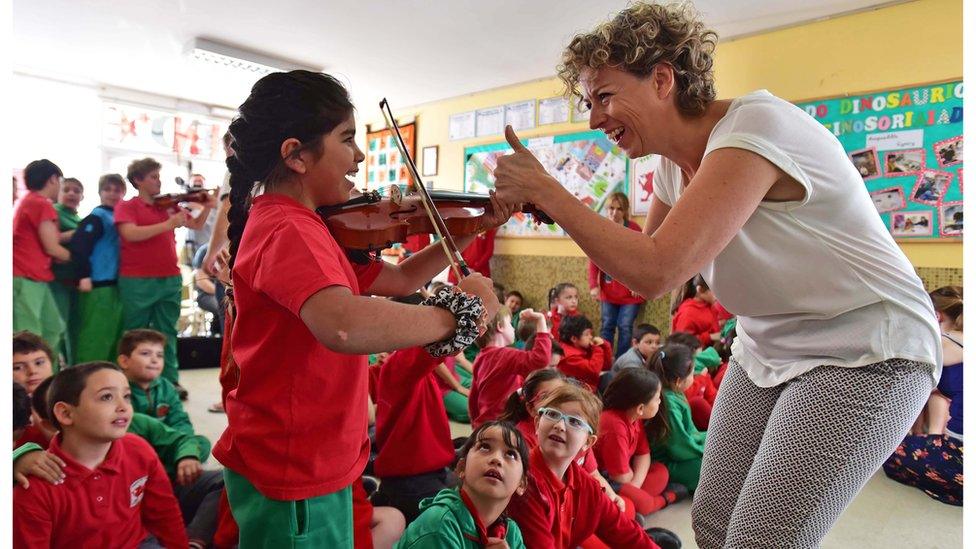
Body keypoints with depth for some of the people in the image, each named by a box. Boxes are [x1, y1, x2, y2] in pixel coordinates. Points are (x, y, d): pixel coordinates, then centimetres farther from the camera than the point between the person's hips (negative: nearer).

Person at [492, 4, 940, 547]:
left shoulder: (755, 126, -24)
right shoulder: (676, 162, 1)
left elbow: (657, 271, -33)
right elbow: (641, 258, 10)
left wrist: (546, 189, -24)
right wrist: (553, 207, -4)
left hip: (865, 353, -7)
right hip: (768, 348, 8)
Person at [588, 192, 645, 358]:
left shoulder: (634, 229, -5)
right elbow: (594, 260, 2)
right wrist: (594, 285, -5)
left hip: (630, 290, -2)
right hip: (608, 290, 3)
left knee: (625, 327, -1)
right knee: (606, 327, 7)